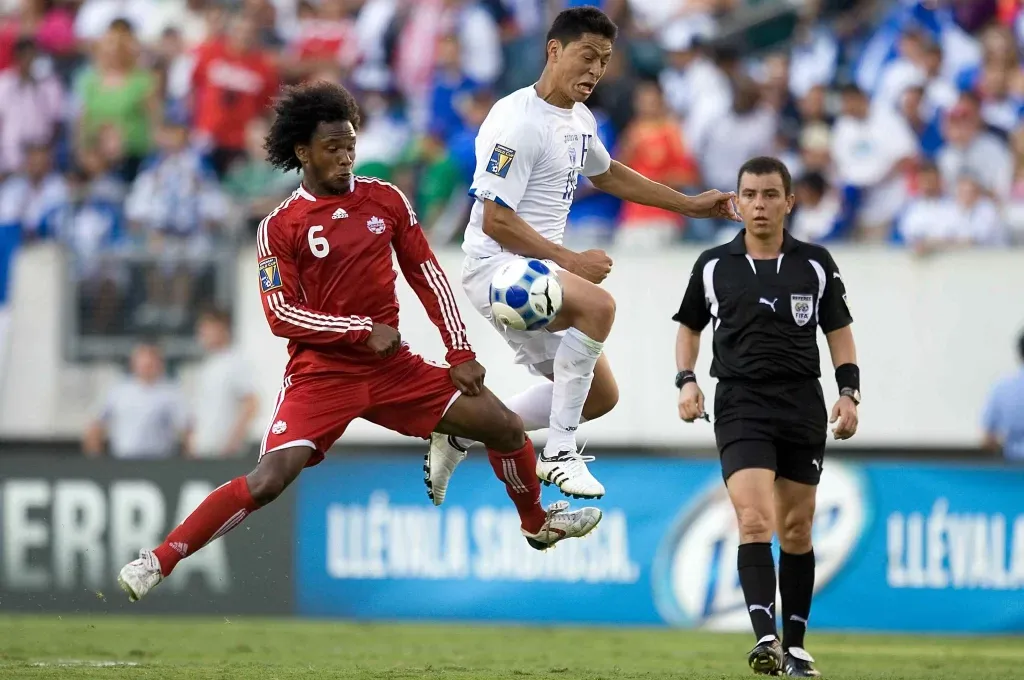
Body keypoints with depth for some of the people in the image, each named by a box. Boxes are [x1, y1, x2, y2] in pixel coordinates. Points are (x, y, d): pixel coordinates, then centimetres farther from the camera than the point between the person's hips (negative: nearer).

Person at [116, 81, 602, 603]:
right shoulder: (280, 226, -7)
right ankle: (159, 560, -15)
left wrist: (460, 353, 4)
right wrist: (363, 330, -19)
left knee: (506, 427, 2)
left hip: (392, 365, 4)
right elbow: (281, 314, -12)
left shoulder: (386, 200, 4)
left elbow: (427, 276, 10)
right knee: (269, 480, -23)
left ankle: (536, 522, 30)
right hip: (321, 371, -4)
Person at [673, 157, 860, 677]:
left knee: (796, 530, 8)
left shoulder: (815, 265, 4)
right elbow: (690, 326, 17)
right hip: (741, 408, -2)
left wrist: (848, 393, -1)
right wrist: (686, 380, 3)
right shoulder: (713, 266, 4)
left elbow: (839, 332, 11)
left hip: (803, 408, 2)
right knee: (754, 521, -19)